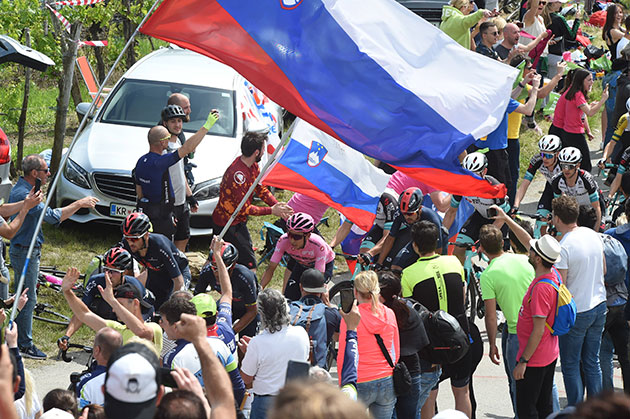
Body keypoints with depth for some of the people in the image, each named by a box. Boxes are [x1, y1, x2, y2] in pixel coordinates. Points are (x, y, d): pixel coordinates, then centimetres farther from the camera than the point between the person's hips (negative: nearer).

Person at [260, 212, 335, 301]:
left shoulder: (318, 246, -41)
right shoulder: (284, 241, -32)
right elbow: (271, 268, -25)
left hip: (324, 264, -3)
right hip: (300, 263, 3)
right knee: (289, 297, -10)